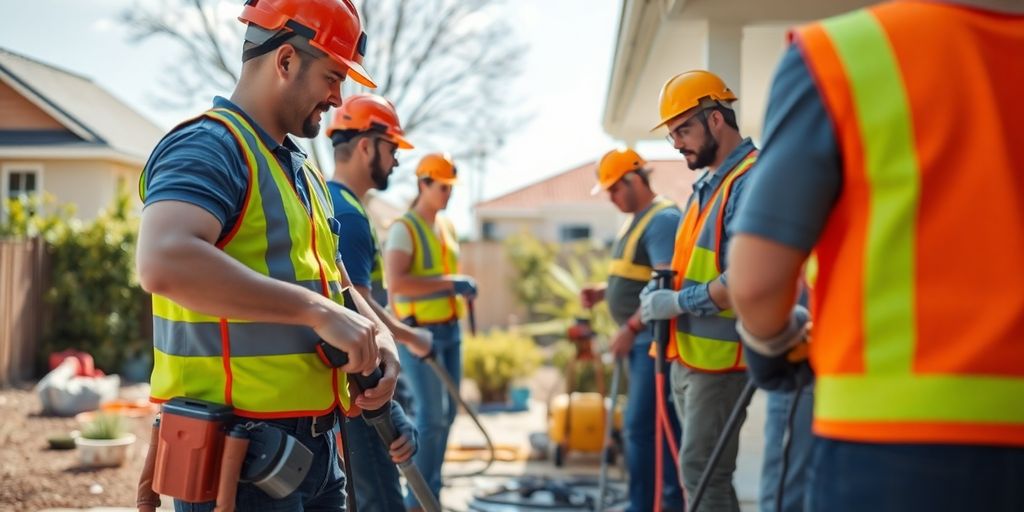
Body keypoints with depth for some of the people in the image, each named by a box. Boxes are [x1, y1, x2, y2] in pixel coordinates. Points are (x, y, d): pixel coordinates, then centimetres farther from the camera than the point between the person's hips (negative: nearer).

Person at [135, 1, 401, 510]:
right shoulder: (209, 145, -13)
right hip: (237, 454, -9)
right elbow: (165, 262, -32)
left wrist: (377, 334, 1)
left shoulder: (303, 171, 18)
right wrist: (319, 311, -28)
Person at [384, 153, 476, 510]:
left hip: (450, 331, 8)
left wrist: (463, 287, 10)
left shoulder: (447, 227, 13)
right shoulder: (404, 229, -11)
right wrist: (450, 283, -22)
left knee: (447, 412, 10)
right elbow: (395, 283, -24)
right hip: (419, 333, -8)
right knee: (430, 416, -9)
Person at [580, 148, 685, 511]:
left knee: (640, 426, -10)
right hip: (641, 340, 10)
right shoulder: (636, 220, 17)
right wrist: (603, 291, 9)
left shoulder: (663, 219, -15)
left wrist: (631, 327, -21)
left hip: (654, 339, -10)